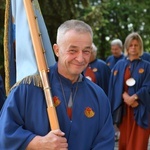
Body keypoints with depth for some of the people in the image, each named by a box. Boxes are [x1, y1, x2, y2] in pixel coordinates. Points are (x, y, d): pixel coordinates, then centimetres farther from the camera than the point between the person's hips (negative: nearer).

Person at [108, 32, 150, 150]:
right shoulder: (119, 65, 8)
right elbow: (115, 85, 2)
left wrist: (134, 97, -17)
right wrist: (124, 96, -14)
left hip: (140, 109, -2)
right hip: (124, 108, 2)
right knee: (125, 140, 7)